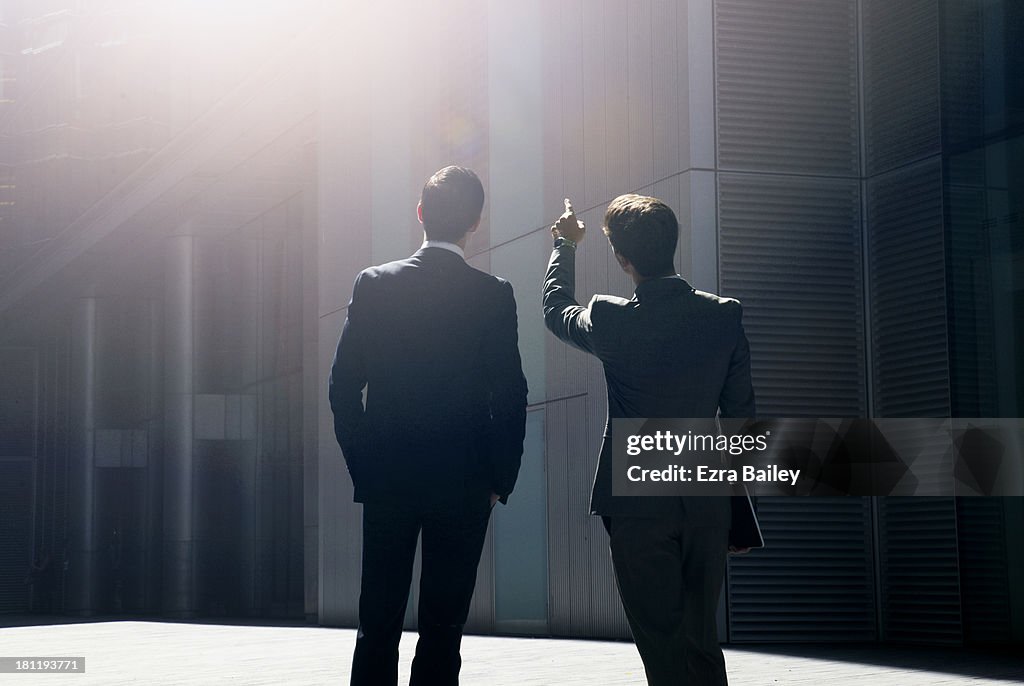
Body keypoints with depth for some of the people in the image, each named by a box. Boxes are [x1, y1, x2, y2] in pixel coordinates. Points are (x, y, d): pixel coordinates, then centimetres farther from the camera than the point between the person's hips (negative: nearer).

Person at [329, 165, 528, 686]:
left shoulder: (374, 285, -1)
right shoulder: (493, 295, -6)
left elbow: (343, 385, -1)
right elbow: (510, 396, -7)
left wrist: (363, 467, 8)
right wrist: (501, 478, 3)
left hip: (385, 480, 2)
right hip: (464, 483, -2)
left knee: (378, 623, 10)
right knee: (443, 625, 4)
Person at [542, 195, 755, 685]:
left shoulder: (612, 320, -11)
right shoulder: (725, 316, -2)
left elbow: (556, 310, 14)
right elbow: (741, 417, 3)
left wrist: (565, 245, 31)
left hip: (638, 507, -3)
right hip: (707, 507, 4)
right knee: (703, 645, 14)